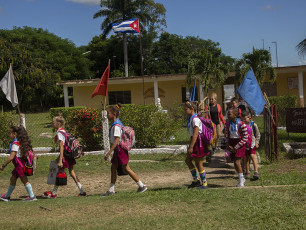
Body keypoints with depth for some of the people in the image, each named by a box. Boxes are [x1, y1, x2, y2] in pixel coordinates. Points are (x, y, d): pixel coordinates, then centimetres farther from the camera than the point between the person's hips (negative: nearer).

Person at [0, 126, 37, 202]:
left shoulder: (15, 143, -18)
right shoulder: (20, 142, 10)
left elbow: (11, 157, -22)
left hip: (20, 165, -10)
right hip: (18, 165, 10)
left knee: (24, 180, -4)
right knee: (12, 179, 18)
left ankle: (32, 196, -1)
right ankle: (7, 196, 30)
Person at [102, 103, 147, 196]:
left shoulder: (116, 126, -18)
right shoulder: (117, 123, 12)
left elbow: (116, 141, -24)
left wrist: (109, 153, -25)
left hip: (120, 149, -10)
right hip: (118, 150, 10)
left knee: (126, 169, -3)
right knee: (113, 168, 11)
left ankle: (142, 185, 5)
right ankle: (111, 190, 17)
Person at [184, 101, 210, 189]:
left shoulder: (195, 119, -18)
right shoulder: (190, 119, 12)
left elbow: (195, 134, -23)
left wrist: (191, 147, -25)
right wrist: (190, 145, 20)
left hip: (198, 142, -10)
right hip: (194, 141, 10)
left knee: (198, 164, -2)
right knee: (187, 160, 14)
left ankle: (204, 184, 10)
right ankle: (195, 180, 24)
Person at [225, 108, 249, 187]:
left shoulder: (241, 124, -17)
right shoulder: (228, 124, 1)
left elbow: (245, 138, -14)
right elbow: (227, 135, 12)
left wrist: (236, 147, -14)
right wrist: (228, 145, -4)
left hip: (239, 144, -6)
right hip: (232, 144, 6)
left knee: (237, 162, -13)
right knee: (235, 163, 8)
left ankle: (241, 181, 2)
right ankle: (241, 178, 28)